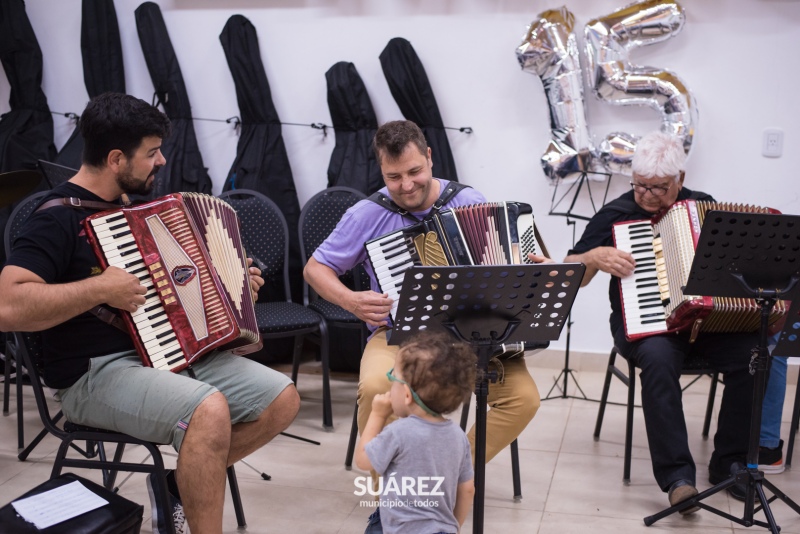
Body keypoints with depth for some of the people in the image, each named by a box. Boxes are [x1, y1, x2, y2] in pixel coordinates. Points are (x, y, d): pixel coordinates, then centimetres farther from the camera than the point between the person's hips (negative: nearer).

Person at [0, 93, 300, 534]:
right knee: (208, 409, -35)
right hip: (98, 373, -9)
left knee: (283, 399, -2)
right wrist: (101, 288, -25)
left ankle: (181, 482, 9)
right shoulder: (59, 218, -12)